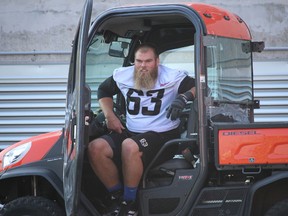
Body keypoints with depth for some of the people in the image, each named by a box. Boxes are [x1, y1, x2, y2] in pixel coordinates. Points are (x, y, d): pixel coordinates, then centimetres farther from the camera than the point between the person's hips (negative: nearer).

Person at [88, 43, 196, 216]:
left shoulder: (172, 77, -4)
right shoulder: (123, 75, 9)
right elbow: (104, 90, 24)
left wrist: (184, 97, -29)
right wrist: (110, 116, 8)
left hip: (162, 135, -5)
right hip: (131, 132, 6)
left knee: (130, 146, -37)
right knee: (95, 148, -19)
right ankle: (117, 197, -3)